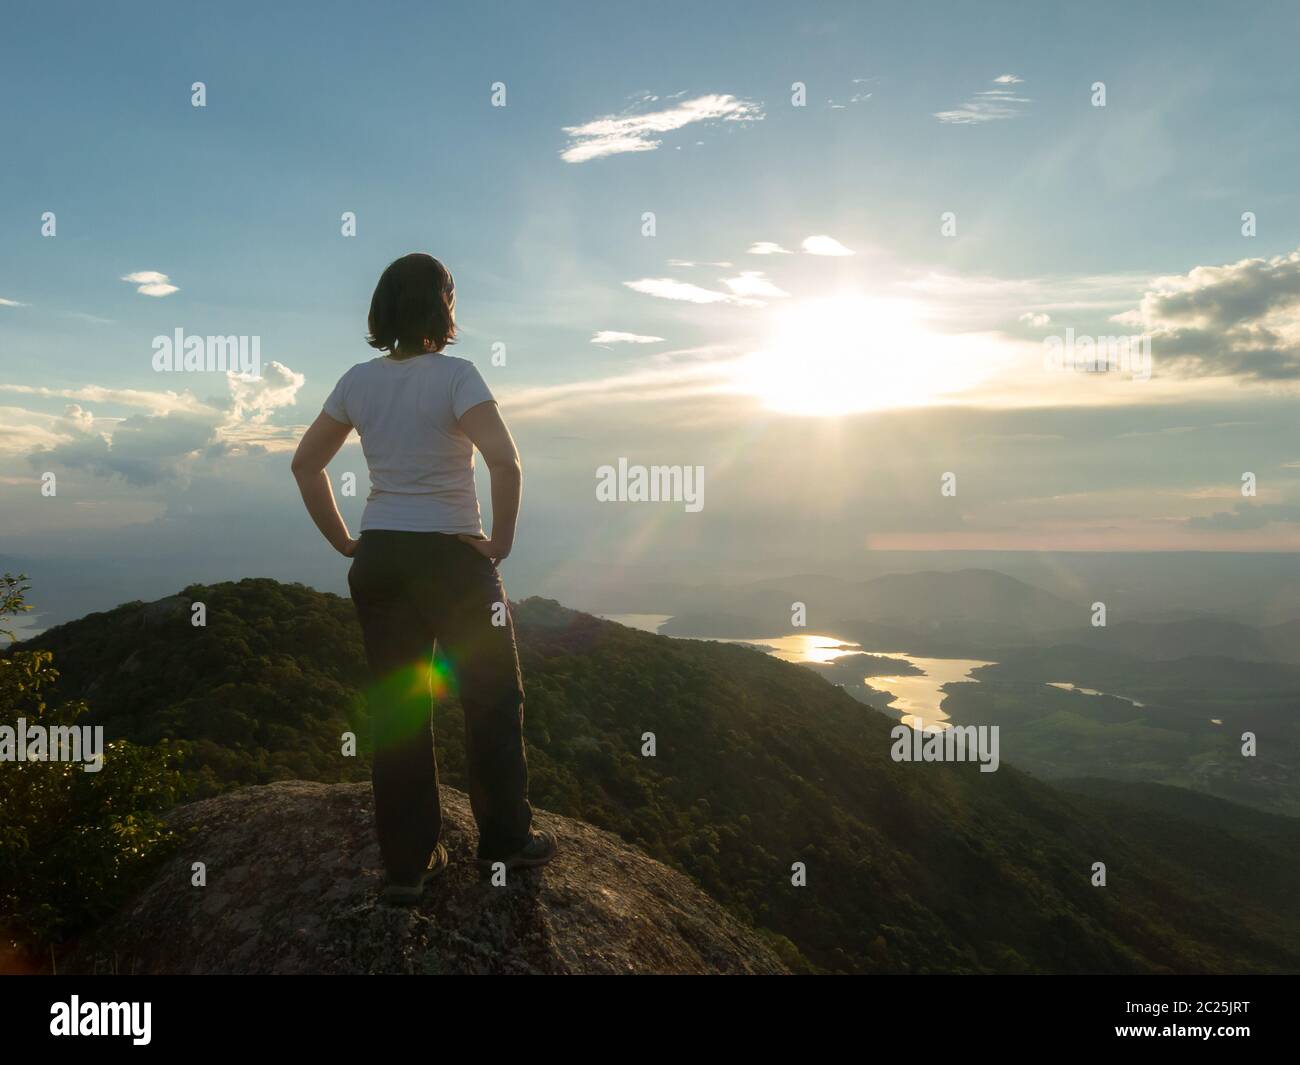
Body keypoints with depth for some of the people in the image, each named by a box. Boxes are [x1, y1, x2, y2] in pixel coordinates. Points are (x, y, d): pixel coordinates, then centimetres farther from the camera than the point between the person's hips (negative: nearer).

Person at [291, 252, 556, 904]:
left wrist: (344, 542, 12)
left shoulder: (358, 381, 5)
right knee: (492, 701, 12)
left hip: (379, 558, 5)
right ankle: (505, 840, 24)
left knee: (396, 710, 11)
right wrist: (500, 542, -12)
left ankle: (407, 864, 19)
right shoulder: (455, 375, -12)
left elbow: (305, 463, 10)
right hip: (452, 557, -5)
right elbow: (506, 463, -25)